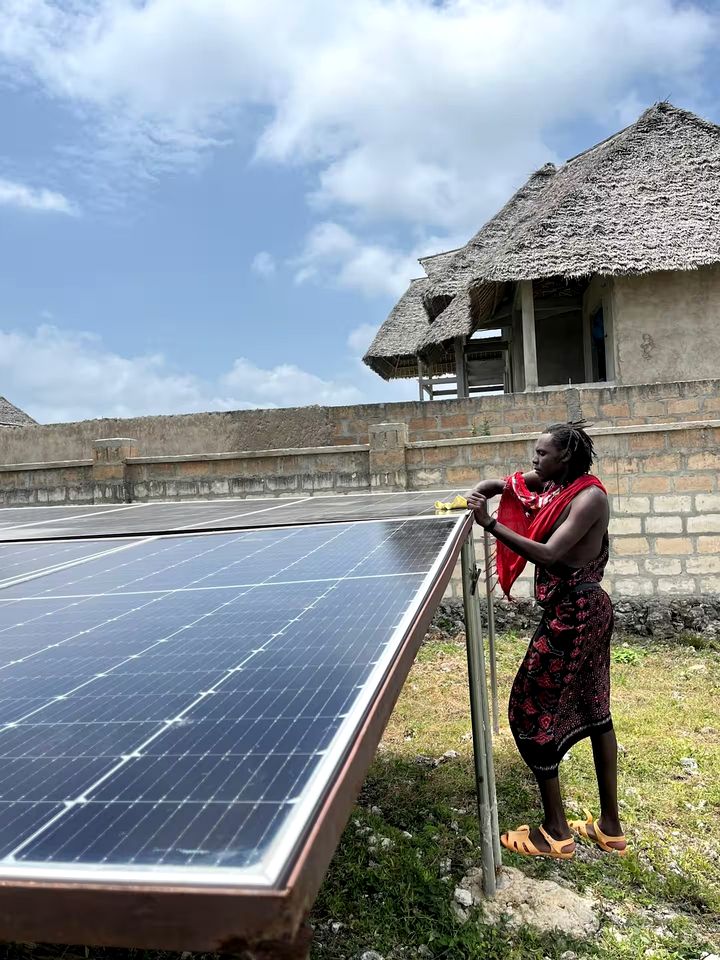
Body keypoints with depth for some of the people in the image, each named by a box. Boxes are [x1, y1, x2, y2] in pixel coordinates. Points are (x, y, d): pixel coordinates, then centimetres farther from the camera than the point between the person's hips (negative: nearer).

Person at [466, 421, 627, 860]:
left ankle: (555, 832, 14)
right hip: (588, 610, 10)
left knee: (532, 711, 0)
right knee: (594, 710, 15)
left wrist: (491, 524, -30)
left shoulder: (589, 497, -19)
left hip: (573, 616, -10)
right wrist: (478, 495, -6)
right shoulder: (553, 486, 6)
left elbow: (548, 554, -29)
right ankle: (611, 825, 29)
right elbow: (501, 484, 15)